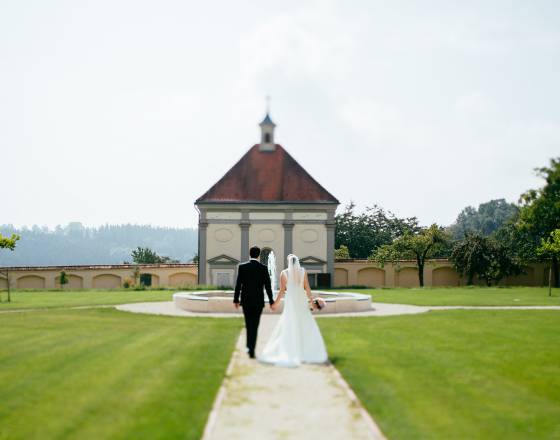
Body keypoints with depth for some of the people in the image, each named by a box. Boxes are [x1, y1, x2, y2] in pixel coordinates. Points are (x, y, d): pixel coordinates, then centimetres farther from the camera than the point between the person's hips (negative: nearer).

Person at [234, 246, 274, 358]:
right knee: (255, 326, 3)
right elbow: (267, 286, -4)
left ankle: (249, 346, 18)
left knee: (249, 325, 17)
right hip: (258, 301, -1)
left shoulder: (242, 267, -4)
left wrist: (236, 299, 3)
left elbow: (238, 284, -5)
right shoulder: (263, 268, -5)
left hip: (246, 300, 1)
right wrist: (271, 301, 4)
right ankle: (251, 350, -2)